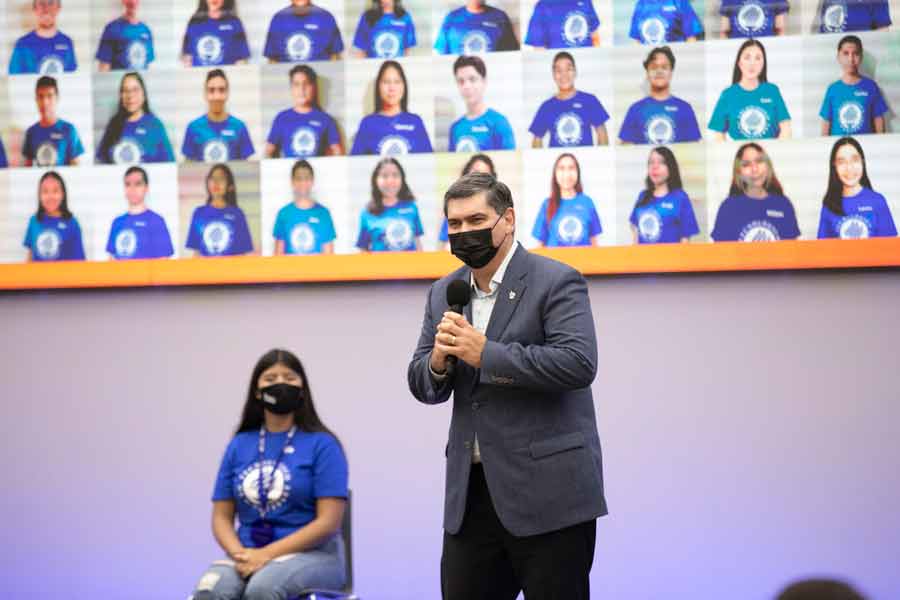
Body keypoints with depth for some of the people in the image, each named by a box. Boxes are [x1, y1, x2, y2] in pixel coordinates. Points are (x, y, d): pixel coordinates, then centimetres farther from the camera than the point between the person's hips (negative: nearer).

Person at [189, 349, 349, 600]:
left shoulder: (322, 445, -2)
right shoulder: (239, 446, 12)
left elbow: (328, 522, -9)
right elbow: (222, 517, 11)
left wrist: (267, 554, -18)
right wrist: (241, 555, -11)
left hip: (311, 554, -4)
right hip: (250, 553, 4)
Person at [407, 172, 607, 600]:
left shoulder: (556, 282, -6)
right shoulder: (443, 294, 14)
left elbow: (578, 363, -19)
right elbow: (421, 386, 15)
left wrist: (485, 353, -20)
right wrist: (439, 359, -9)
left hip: (548, 492, -6)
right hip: (471, 491, 6)